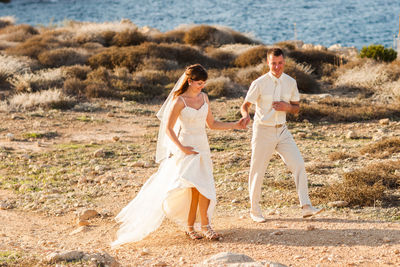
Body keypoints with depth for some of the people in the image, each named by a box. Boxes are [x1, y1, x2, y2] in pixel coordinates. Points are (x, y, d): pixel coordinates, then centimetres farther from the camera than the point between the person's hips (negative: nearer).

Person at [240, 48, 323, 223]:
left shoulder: (290, 82, 3)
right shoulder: (259, 83, -11)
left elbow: (296, 108, 11)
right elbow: (245, 105, -9)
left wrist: (287, 107, -13)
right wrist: (246, 115, -33)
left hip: (282, 130, 4)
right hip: (263, 131, -4)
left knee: (298, 164, -8)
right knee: (257, 171, 3)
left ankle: (306, 207, -6)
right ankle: (254, 210, 19)